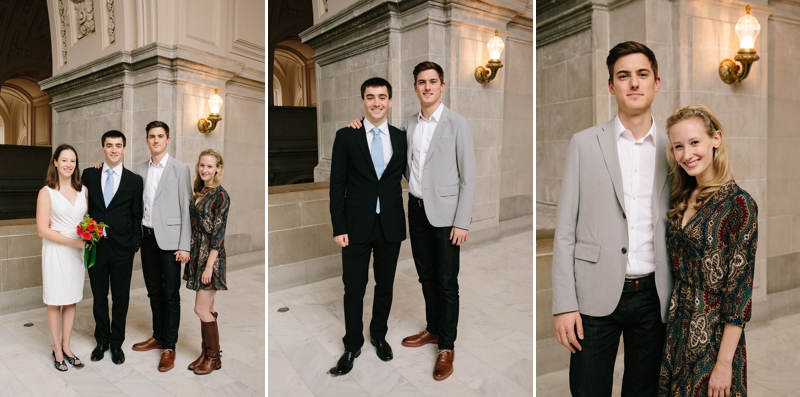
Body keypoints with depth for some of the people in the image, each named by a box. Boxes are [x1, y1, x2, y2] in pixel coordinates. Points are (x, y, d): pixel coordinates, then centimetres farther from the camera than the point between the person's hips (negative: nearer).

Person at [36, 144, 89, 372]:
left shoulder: (83, 190, 3)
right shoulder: (47, 192, -8)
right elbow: (43, 230, -12)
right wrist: (74, 241, -17)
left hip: (77, 251, 4)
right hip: (56, 251, -3)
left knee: (72, 300, 11)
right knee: (55, 301, 6)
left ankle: (66, 346, 23)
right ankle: (57, 350, 19)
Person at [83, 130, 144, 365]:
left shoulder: (134, 181, -1)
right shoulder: (89, 175, 4)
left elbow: (136, 216, 1)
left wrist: (135, 244, -5)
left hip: (122, 249, -1)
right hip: (95, 246, 2)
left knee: (121, 297, 9)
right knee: (99, 296, 13)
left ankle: (117, 343, 25)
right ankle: (102, 340, 30)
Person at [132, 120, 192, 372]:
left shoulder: (180, 169, -6)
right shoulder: (140, 169, 9)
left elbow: (186, 208, -8)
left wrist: (185, 245, -12)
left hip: (169, 238, -5)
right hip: (147, 236, 5)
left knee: (171, 294, 1)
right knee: (153, 290, 14)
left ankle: (169, 347, 9)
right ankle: (158, 336, 28)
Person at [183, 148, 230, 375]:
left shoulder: (220, 196, -13)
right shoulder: (199, 192, 10)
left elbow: (218, 233, -16)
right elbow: (196, 227, 14)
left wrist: (209, 265, -18)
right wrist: (191, 255, 10)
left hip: (210, 257, -7)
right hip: (197, 254, 7)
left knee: (202, 310, -3)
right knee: (207, 310, 13)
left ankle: (214, 358, 12)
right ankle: (205, 353, 24)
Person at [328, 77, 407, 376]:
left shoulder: (402, 138, 3)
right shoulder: (346, 136, -3)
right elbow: (337, 185, -4)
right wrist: (338, 228, -7)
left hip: (391, 225, 2)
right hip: (356, 225, -2)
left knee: (385, 286, 15)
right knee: (354, 289, 6)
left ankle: (379, 335, 37)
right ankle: (352, 346, 25)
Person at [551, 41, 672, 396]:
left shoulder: (672, 149, 7)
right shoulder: (584, 143, 1)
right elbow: (565, 230, -2)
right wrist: (564, 305, -7)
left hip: (653, 296, 2)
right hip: (597, 295, -2)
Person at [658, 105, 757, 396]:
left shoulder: (737, 203, -15)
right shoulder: (683, 200, 4)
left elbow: (740, 289, -16)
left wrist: (724, 363, -17)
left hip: (714, 338, -6)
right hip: (677, 333, 6)